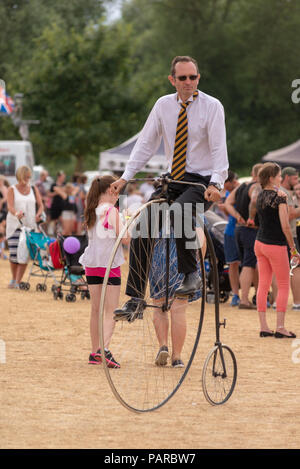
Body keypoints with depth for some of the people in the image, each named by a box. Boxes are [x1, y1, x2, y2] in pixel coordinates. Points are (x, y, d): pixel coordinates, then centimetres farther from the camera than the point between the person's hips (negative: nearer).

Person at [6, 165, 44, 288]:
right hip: (15, 225, -2)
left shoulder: (34, 189, 14)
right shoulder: (12, 189, 4)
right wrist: (16, 214, -31)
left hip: (30, 225, 2)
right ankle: (13, 279, 15)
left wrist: (38, 214, -11)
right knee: (14, 254, -8)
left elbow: (40, 205, 11)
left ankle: (18, 282, -3)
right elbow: (10, 205, -9)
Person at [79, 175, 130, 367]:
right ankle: (104, 348, -21)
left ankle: (95, 352, 16)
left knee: (96, 309, 13)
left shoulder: (91, 212, 9)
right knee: (111, 310, -4)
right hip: (110, 264, -6)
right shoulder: (112, 210, -11)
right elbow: (125, 238, -15)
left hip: (92, 265, 6)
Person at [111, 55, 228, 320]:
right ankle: (135, 300, -8)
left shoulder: (212, 106, -7)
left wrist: (216, 184, -29)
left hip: (201, 182, -5)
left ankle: (191, 274, -18)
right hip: (173, 179, 5)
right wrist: (126, 177, -4)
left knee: (179, 212, -36)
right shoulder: (164, 105, 5)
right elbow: (146, 143, 6)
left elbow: (219, 149, -14)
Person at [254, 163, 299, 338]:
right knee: (284, 286, 2)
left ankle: (264, 327, 7)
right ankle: (280, 328, -1)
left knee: (263, 285, 7)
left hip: (260, 243, 7)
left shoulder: (261, 196, 7)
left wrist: (281, 196, -3)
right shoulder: (279, 197, -15)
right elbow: (285, 226, -17)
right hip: (275, 245, -7)